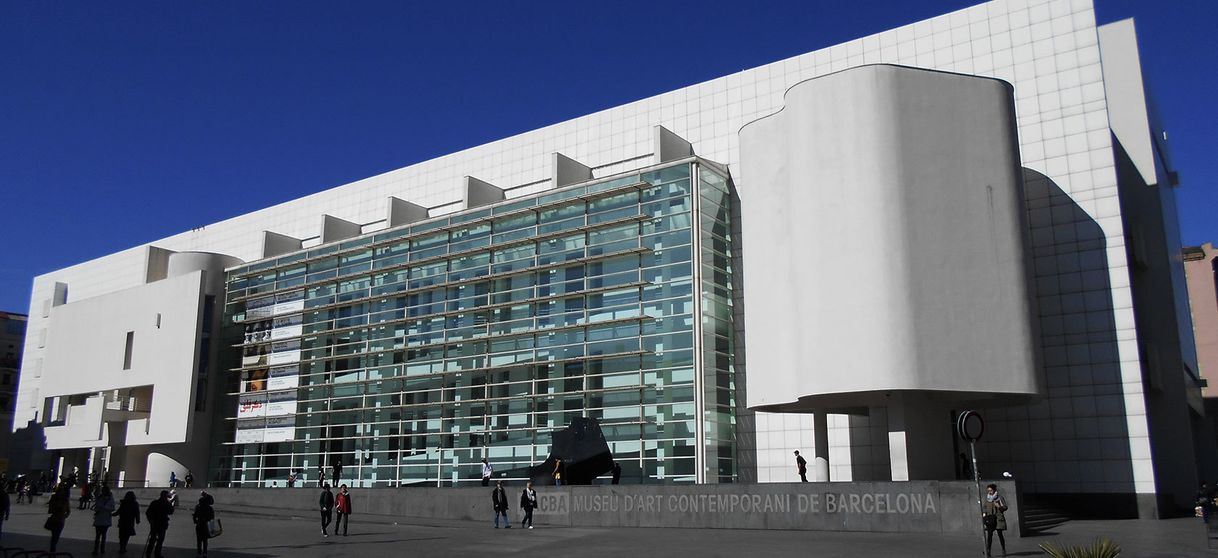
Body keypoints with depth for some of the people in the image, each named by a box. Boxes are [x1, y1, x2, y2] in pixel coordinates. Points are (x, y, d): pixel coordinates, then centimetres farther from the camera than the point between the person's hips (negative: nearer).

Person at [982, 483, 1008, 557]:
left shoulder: (1000, 497, -1)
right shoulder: (987, 498, 11)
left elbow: (1005, 507, -2)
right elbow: (985, 507, 21)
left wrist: (999, 506, -20)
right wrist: (984, 513, 4)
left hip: (998, 519, -3)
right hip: (990, 519, 3)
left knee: (1000, 534, 1)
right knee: (989, 534, -5)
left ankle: (1004, 550, 15)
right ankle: (988, 551, -8)